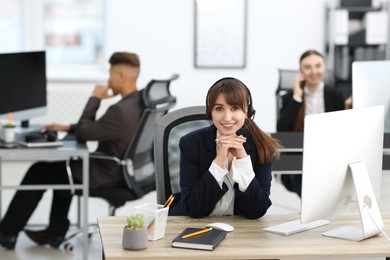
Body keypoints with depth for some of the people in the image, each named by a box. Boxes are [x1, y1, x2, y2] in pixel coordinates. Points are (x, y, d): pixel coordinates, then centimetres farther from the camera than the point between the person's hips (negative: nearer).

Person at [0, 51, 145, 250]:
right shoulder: (140, 101, -1)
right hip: (123, 169, 9)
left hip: (107, 177, -9)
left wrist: (94, 99, -9)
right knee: (63, 165, 28)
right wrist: (68, 128, 9)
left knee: (38, 171, 7)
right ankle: (56, 232, 29)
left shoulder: (121, 110, -31)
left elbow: (84, 133, -18)